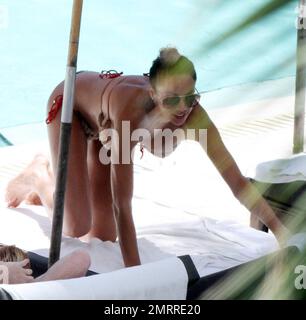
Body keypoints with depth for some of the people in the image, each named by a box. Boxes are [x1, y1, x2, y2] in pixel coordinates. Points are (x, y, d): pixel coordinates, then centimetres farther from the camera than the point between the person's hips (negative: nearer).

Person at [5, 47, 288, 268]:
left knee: (102, 237, 8)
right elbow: (122, 205, -45)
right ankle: (40, 175, 16)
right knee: (76, 227, -14)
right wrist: (134, 273, -46)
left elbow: (237, 181, -31)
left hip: (103, 119, 5)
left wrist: (280, 230, -36)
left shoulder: (193, 117, -36)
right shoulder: (131, 112, -48)